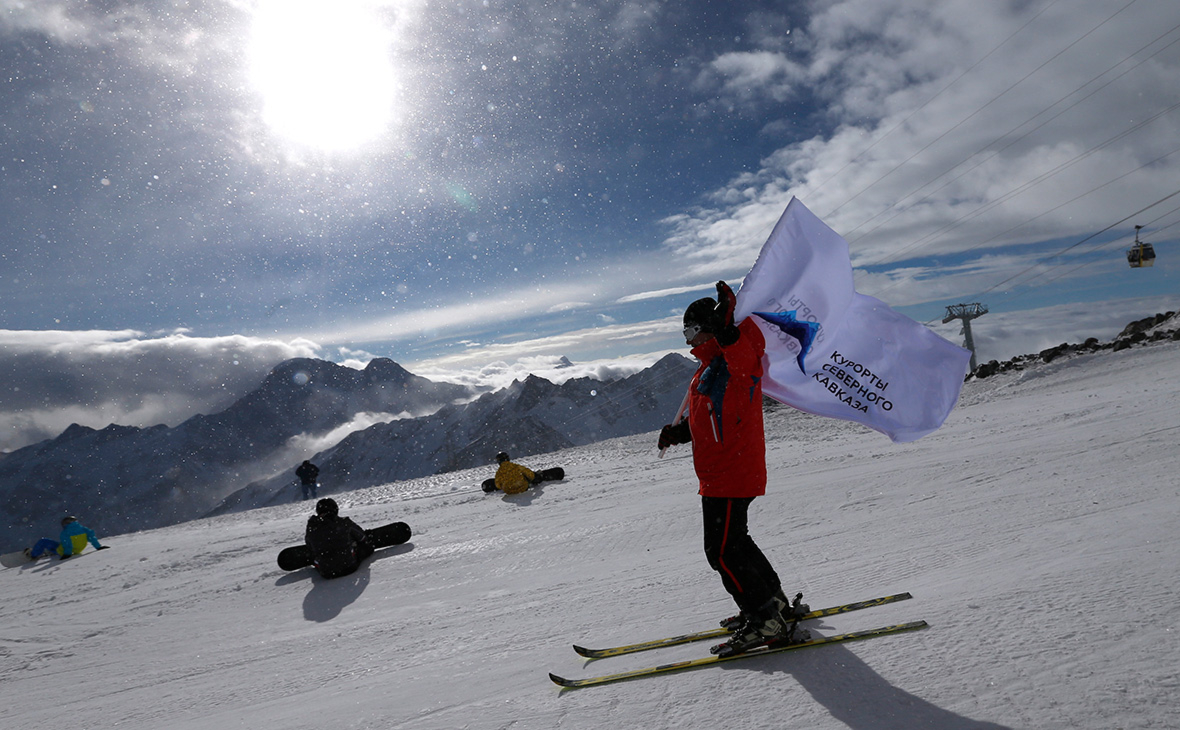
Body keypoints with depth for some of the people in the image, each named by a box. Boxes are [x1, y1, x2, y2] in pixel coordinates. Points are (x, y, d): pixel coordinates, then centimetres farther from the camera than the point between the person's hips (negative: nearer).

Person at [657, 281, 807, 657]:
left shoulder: (737, 360, -13)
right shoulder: (709, 366, 17)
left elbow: (741, 347, -40)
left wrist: (725, 326, -57)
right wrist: (679, 432, 10)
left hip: (731, 475, -11)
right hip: (717, 476, 11)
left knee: (723, 550, -6)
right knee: (733, 541, 21)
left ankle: (767, 622, 5)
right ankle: (775, 603, 35)